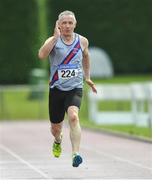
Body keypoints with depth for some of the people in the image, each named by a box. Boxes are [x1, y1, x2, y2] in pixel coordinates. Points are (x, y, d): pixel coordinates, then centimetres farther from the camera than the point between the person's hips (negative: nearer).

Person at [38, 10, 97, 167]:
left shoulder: (82, 41, 4)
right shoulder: (53, 40, -5)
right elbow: (42, 55, -26)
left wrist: (87, 77, 26)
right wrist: (56, 37, -27)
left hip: (75, 89, 0)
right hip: (57, 88, 0)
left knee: (73, 117, -28)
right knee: (56, 128, 12)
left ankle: (75, 154, -35)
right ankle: (58, 141, 49)